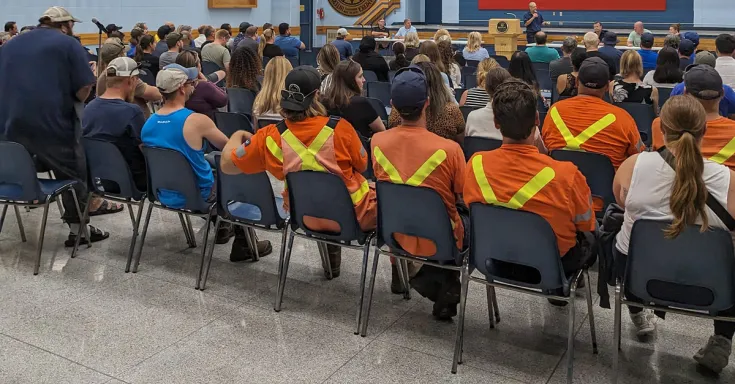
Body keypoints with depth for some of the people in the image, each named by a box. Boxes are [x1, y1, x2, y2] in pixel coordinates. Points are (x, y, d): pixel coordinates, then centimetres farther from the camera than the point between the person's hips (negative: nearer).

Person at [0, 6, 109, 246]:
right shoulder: (69, 44, -1)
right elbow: (83, 89, -9)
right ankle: (78, 230, 15)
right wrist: (72, 100, 10)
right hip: (51, 124, -5)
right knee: (72, 175, 10)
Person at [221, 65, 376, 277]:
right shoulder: (340, 129, -25)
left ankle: (331, 263, 40)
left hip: (309, 218, 4)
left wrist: (237, 136, 11)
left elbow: (227, 165, -7)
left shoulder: (271, 136, -19)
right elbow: (362, 166, -7)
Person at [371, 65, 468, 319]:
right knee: (469, 216, 26)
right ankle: (446, 286, 18)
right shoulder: (448, 149, -25)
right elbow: (463, 194, -8)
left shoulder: (377, 142, -14)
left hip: (396, 234, 4)